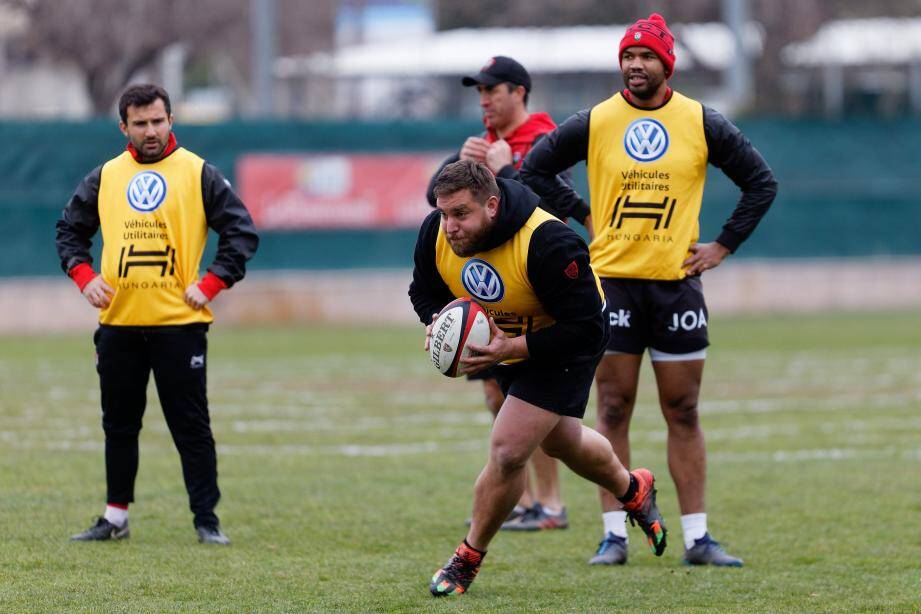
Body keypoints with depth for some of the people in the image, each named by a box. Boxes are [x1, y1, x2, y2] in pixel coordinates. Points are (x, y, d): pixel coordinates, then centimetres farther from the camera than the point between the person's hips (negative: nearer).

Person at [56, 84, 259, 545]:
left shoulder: (198, 174, 1)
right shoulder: (104, 178, 10)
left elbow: (242, 232, 0)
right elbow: (70, 230, 18)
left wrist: (211, 285, -8)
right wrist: (84, 276, 1)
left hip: (179, 323, -3)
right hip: (118, 324, 3)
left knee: (191, 427, -3)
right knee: (119, 424, 11)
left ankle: (206, 520, 1)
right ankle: (115, 518, 20)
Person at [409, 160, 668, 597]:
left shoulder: (549, 244, -39)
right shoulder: (436, 233, -21)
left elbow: (588, 331, -36)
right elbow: (425, 291, 0)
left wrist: (511, 348, -43)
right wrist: (437, 323, -23)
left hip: (563, 348, -7)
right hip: (507, 341, 7)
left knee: (508, 450, -17)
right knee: (561, 442, 26)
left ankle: (468, 559, 4)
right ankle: (633, 490, 56)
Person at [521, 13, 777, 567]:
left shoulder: (701, 123, 2)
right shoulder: (594, 124, 1)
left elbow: (761, 182, 10)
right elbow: (535, 169, 12)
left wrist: (723, 246, 4)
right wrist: (583, 215, 5)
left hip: (677, 280, 0)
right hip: (612, 278, 0)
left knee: (683, 412, 2)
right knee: (614, 408, -1)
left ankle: (697, 537, 4)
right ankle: (615, 534, 3)